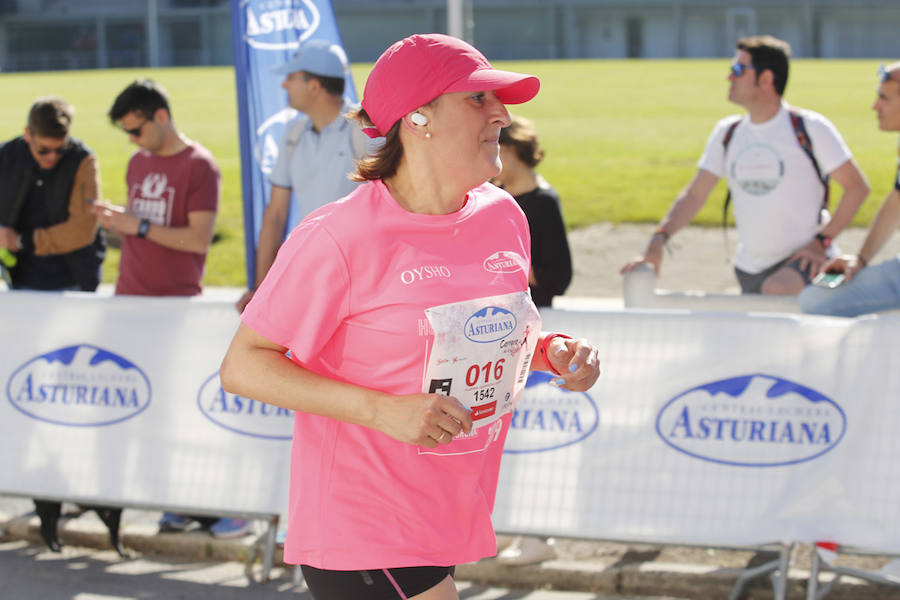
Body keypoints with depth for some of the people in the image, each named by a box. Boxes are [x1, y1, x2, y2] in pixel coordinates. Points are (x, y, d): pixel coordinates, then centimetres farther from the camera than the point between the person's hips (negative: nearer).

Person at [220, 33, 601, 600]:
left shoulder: (502, 215, 5)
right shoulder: (340, 237, -16)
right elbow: (243, 366, -14)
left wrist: (551, 351, 0)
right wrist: (383, 411, -23)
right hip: (358, 527, -7)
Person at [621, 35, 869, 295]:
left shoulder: (809, 128, -8)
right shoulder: (727, 133, 6)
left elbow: (857, 187, -5)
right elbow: (694, 194, 6)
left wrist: (822, 241, -13)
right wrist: (658, 240, -9)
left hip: (801, 258, -6)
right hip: (750, 269, 6)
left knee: (775, 291, -34)